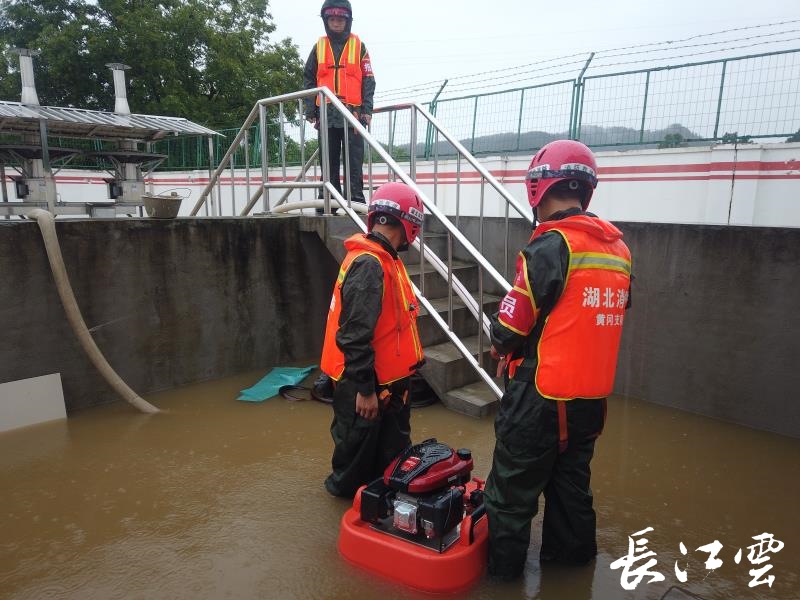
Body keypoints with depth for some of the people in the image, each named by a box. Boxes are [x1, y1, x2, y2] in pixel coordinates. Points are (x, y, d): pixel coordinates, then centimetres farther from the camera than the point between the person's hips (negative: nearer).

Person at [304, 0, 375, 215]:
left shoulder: (358, 46, 9)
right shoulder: (319, 47, 13)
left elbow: (368, 79, 5)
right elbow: (308, 80, 13)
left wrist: (367, 110, -6)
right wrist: (310, 111, 4)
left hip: (353, 112, -2)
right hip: (326, 113, 2)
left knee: (354, 160, -3)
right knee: (329, 161, 5)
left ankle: (356, 201, 0)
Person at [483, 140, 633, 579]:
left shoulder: (552, 245, -18)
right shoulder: (618, 248, 4)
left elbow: (511, 325, -18)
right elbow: (607, 316, 12)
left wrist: (502, 346, 6)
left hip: (542, 395, -7)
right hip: (592, 395, 8)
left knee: (513, 486, 9)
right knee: (571, 479, 24)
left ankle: (502, 565, 23)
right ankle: (569, 552, 40)